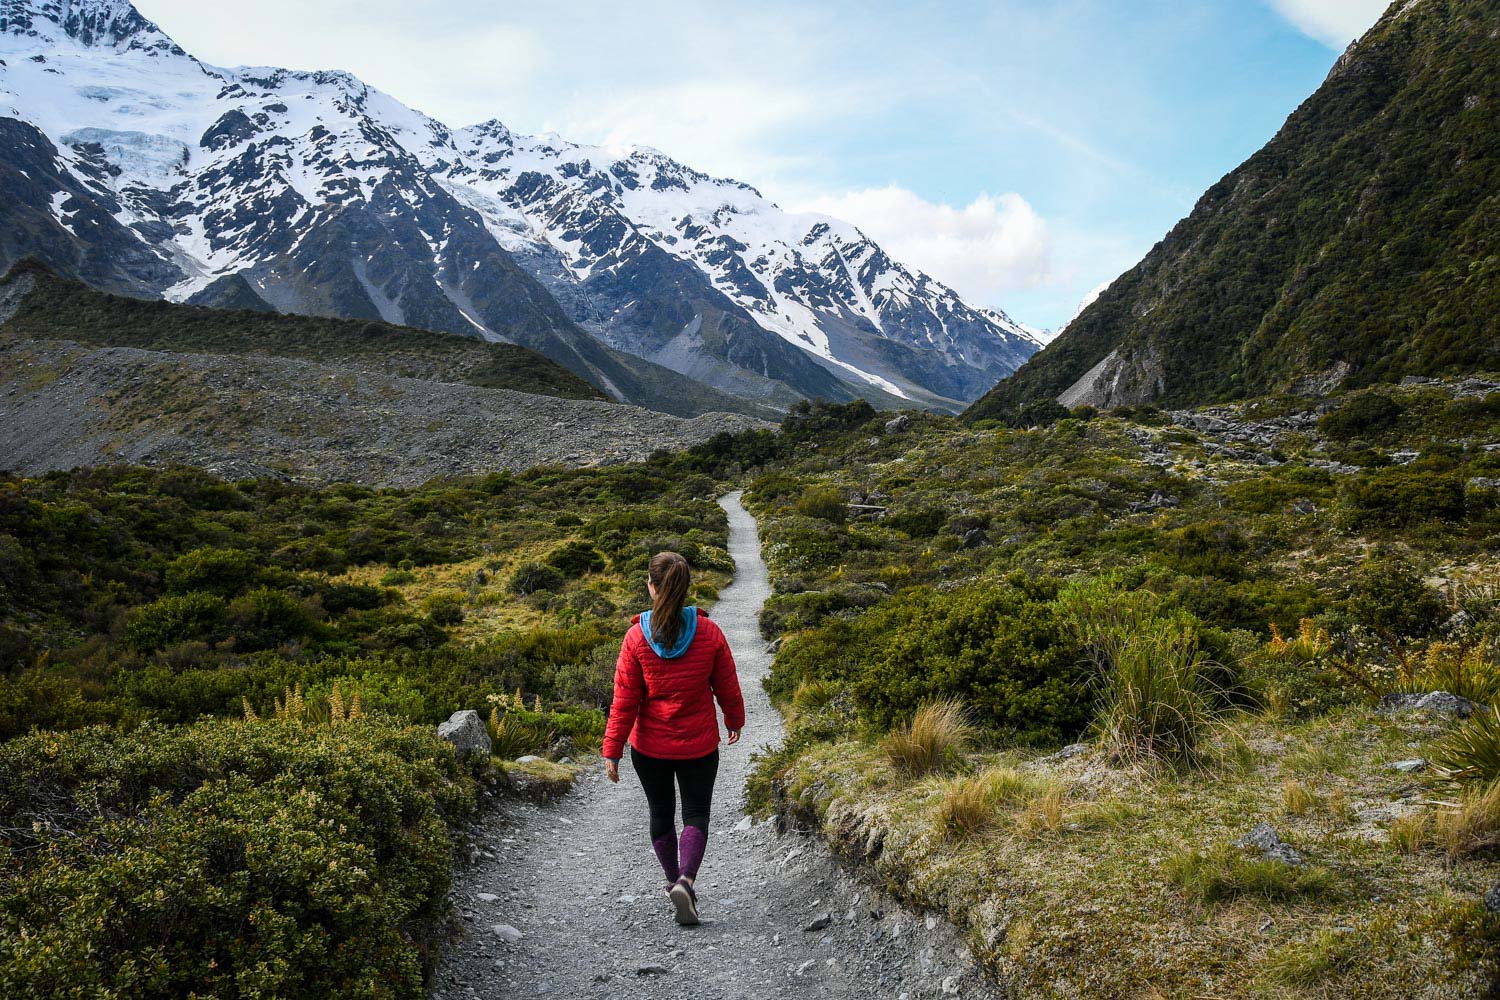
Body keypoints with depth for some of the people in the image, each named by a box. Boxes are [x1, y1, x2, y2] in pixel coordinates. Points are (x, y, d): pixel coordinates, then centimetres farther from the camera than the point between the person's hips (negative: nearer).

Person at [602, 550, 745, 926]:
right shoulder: (709, 632, -11)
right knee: (696, 814, 10)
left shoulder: (637, 637, -14)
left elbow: (625, 700, -12)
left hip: (650, 746, 0)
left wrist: (612, 751, -5)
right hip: (699, 745, 0)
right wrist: (735, 721, 18)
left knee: (661, 813, 20)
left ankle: (674, 881, 33)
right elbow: (727, 687, -1)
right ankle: (685, 880, -11)